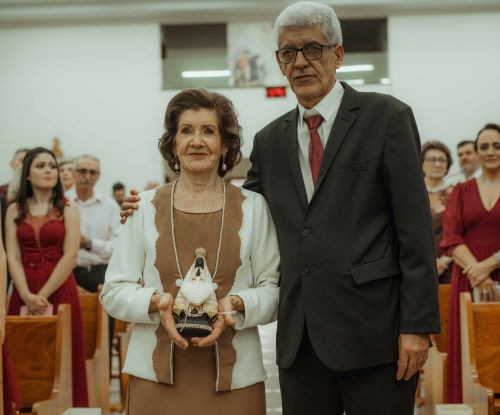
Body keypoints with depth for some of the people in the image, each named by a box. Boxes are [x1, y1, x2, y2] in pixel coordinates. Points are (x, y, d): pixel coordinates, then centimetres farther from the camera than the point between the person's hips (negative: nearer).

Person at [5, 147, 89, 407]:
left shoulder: (67, 209, 4)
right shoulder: (15, 210, 9)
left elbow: (70, 256, -6)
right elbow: (12, 257, 0)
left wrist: (43, 295, -12)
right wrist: (27, 295, -14)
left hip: (59, 289, -2)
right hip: (24, 292, 2)